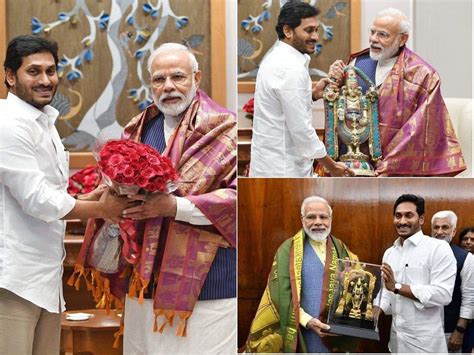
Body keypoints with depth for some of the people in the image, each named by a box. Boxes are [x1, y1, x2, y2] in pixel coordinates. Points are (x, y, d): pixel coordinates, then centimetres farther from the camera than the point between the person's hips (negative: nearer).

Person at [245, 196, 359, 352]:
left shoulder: (341, 249, 9)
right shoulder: (289, 250, -2)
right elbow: (282, 293, -8)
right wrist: (306, 319, -19)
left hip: (338, 334, 3)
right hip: (302, 335, -3)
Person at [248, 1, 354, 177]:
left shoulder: (277, 58, 10)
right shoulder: (290, 67, -20)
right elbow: (300, 128, -21)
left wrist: (312, 94, 6)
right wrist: (331, 165, -13)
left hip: (273, 162, 10)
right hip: (282, 169, -10)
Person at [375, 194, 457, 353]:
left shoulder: (439, 248, -10)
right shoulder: (389, 253, 11)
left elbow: (443, 294, -19)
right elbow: (387, 292, 12)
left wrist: (397, 287, -20)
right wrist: (374, 312, -7)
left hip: (425, 342, -6)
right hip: (396, 338, 6)